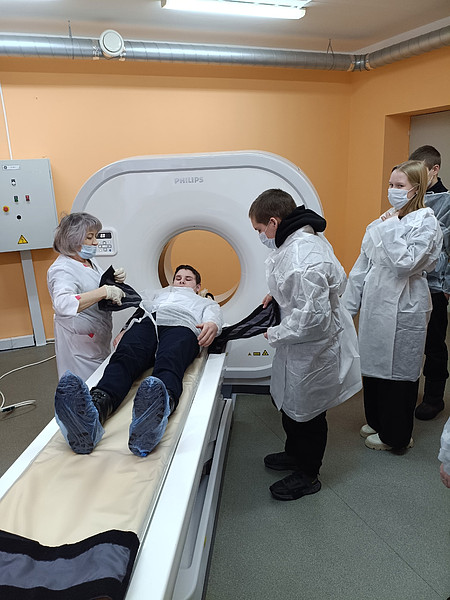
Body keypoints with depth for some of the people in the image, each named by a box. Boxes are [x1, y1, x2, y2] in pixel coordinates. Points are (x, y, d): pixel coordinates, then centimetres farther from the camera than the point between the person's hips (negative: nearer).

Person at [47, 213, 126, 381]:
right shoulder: (61, 269, -21)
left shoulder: (89, 261, 6)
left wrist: (115, 280, 0)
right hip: (79, 344, -9)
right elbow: (63, 304, -40)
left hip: (99, 339, 9)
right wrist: (104, 291, -44)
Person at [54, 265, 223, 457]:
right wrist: (124, 332, 6)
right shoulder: (156, 295, 45)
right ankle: (93, 410, -64)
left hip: (181, 326, -2)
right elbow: (139, 311, 29)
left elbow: (214, 312, 15)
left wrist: (212, 324, -12)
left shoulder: (205, 302, 38)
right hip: (146, 323, 3)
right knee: (124, 359, -34)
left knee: (168, 365, -38)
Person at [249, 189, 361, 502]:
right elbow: (337, 279, 16)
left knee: (306, 411, 11)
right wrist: (280, 293, 8)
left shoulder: (302, 260, -32)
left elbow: (313, 317, -34)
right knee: (287, 401, 26)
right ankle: (295, 453, 51)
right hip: (301, 345, 10)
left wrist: (276, 334, -18)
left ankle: (307, 475, 37)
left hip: (315, 349, -10)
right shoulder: (309, 238, 1)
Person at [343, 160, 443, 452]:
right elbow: (364, 264, 11)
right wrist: (350, 303, 11)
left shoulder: (426, 223, -9)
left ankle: (395, 436, 23)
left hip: (403, 308, -7)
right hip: (376, 304, 7)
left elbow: (406, 263, -22)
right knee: (373, 364, 16)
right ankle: (377, 421, 36)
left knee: (398, 371, 5)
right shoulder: (387, 220, 11)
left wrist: (391, 229, -17)